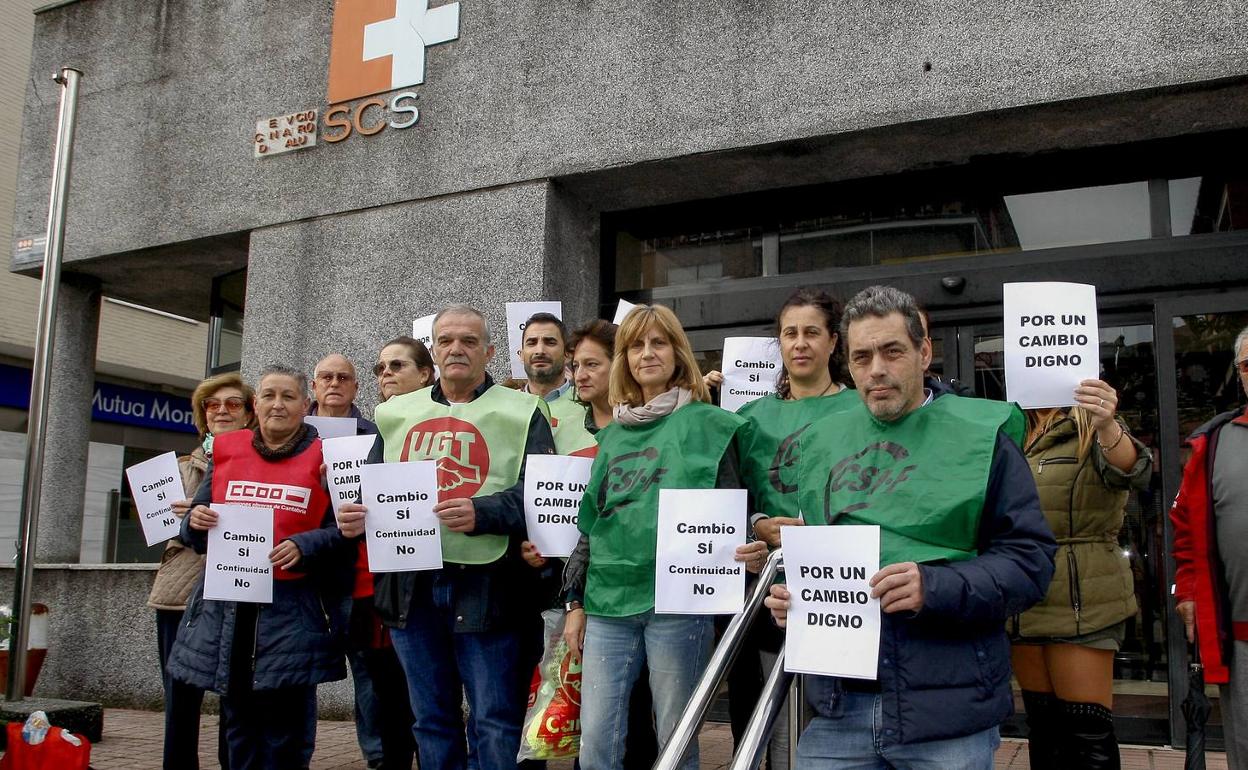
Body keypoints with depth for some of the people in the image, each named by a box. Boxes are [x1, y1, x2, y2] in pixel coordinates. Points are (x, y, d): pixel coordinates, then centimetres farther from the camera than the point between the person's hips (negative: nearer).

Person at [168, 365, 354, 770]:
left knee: (285, 732, 2)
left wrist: (304, 546, -19)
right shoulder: (225, 451, 12)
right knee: (239, 724, 12)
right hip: (226, 605, 4)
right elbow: (198, 535, 18)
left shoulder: (323, 457, 1)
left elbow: (345, 530, -2)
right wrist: (195, 521, -4)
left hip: (293, 611, -3)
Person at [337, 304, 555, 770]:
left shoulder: (521, 413, 2)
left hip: (483, 584, -4)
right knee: (431, 721, 15)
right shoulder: (396, 413, 16)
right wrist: (355, 515, -5)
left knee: (495, 724, 2)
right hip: (408, 583, 4)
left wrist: (480, 513, -24)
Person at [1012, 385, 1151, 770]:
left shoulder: (1092, 433, -5)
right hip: (1023, 604, 6)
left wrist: (1107, 426, -46)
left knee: (1087, 732, -5)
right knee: (1042, 724, 13)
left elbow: (1133, 469, -27)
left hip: (1080, 602, -6)